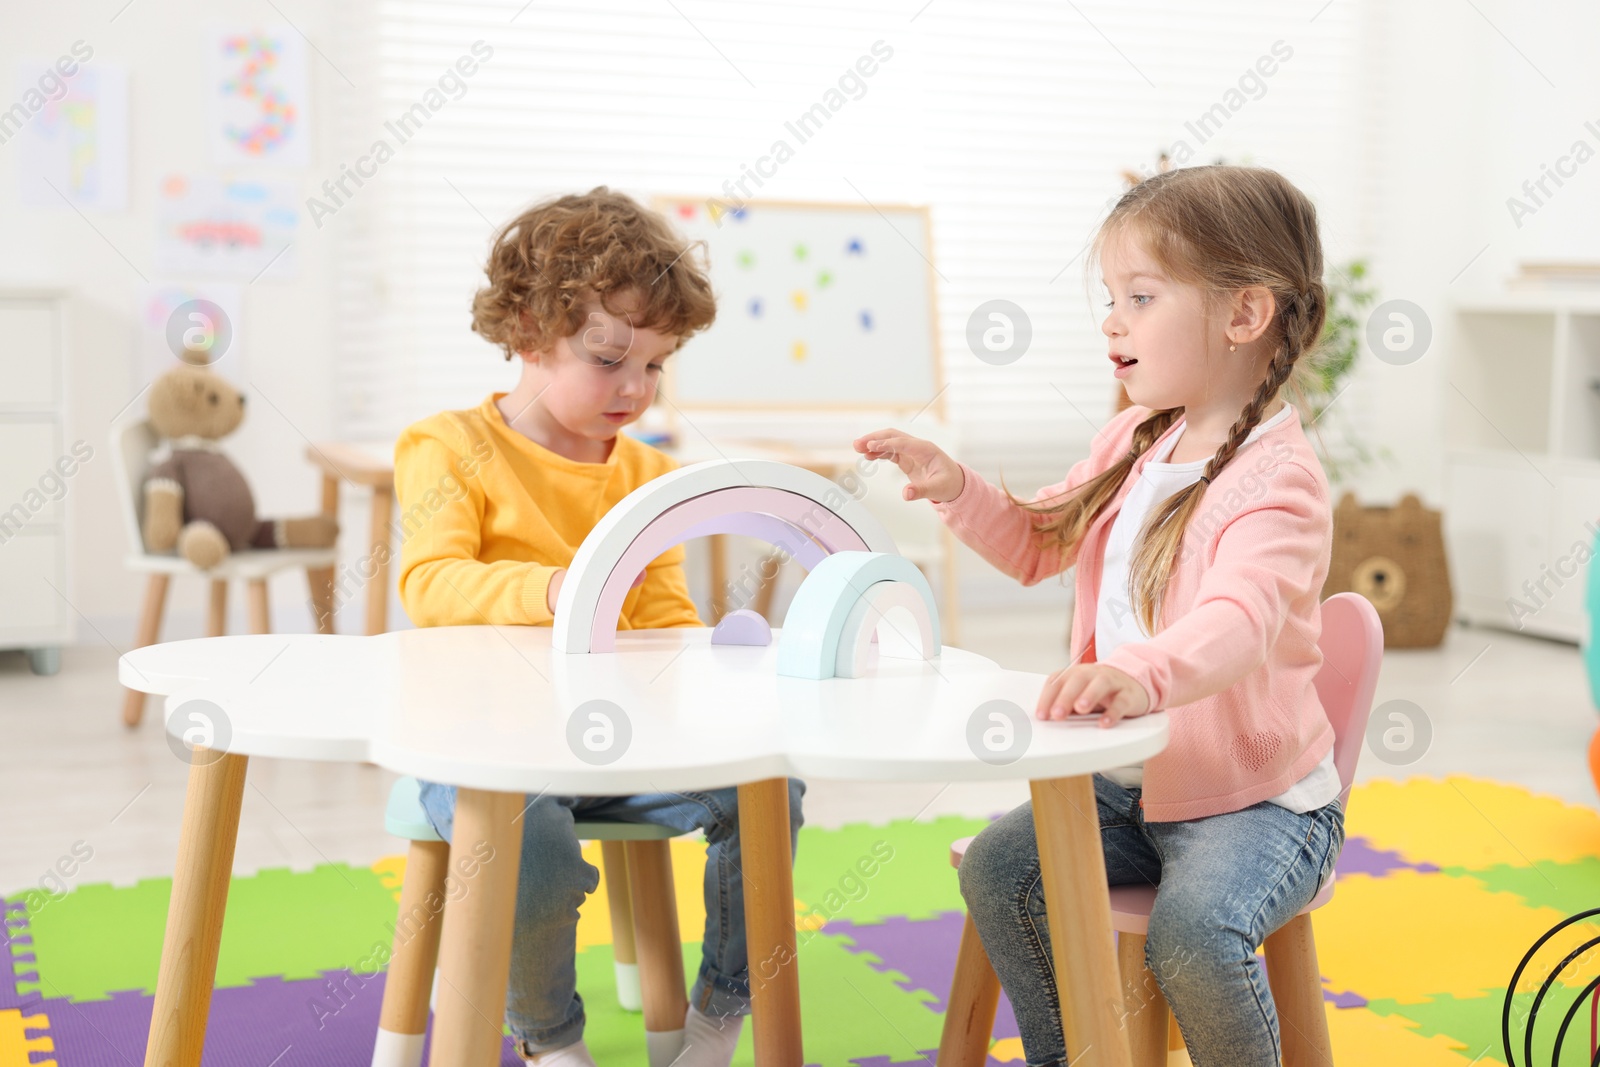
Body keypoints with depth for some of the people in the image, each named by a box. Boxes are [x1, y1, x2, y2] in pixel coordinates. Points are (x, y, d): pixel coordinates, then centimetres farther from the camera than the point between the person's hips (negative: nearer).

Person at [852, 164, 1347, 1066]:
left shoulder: (1277, 480, -21)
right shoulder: (1133, 445, 7)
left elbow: (1238, 621, -39)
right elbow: (1040, 543, 21)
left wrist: (1142, 673, -60)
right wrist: (958, 489, 2)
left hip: (1257, 797, -8)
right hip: (1129, 784, 8)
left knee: (1192, 930, -30)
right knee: (998, 868, -5)